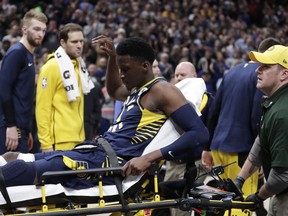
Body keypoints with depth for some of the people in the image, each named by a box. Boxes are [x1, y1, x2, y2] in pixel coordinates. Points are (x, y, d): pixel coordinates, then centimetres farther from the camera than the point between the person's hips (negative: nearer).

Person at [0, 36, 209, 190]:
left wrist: (149, 158, -27)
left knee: (18, 170, -24)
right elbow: (113, 90, 45)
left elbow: (200, 133, -19)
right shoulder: (138, 90, 21)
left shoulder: (161, 90, -8)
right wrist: (113, 57, 26)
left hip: (108, 163, -10)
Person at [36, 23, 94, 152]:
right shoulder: (52, 67, -10)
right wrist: (46, 143, -17)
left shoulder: (79, 65, 14)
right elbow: (42, 108, -14)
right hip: (61, 140, -8)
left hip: (78, 137, 8)